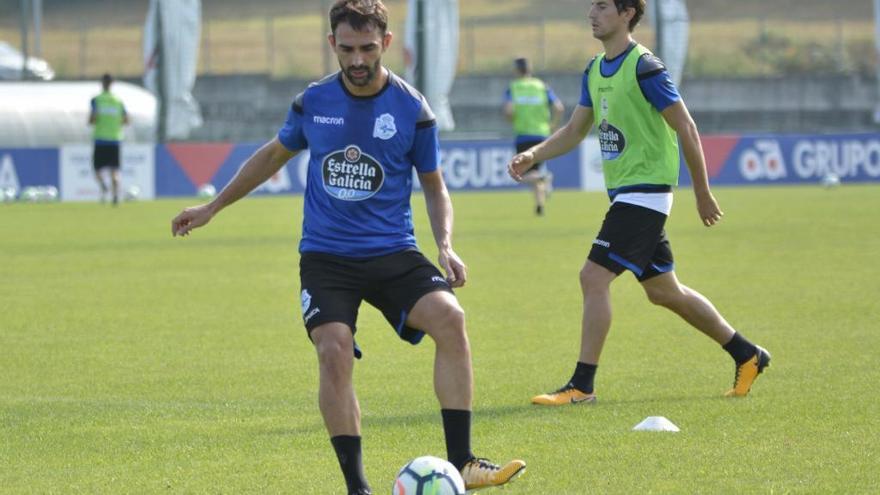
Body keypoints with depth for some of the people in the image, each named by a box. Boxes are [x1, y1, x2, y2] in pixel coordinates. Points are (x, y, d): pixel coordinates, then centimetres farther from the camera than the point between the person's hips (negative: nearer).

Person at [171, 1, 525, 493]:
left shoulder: (412, 108, -4)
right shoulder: (313, 102, 1)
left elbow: (434, 186, 9)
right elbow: (274, 156, 20)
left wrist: (445, 246, -8)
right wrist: (212, 207, 24)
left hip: (393, 253, 0)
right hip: (325, 256, 0)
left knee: (451, 318, -25)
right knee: (335, 352, -22)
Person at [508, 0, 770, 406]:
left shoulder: (644, 68, -16)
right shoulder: (595, 70, 11)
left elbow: (686, 129, -13)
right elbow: (575, 131, 18)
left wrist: (702, 194, -8)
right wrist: (533, 155, 1)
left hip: (645, 191, -9)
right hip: (622, 192, 9)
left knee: (594, 277, -15)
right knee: (662, 290, 15)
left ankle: (581, 385, -10)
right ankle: (746, 355, 28)